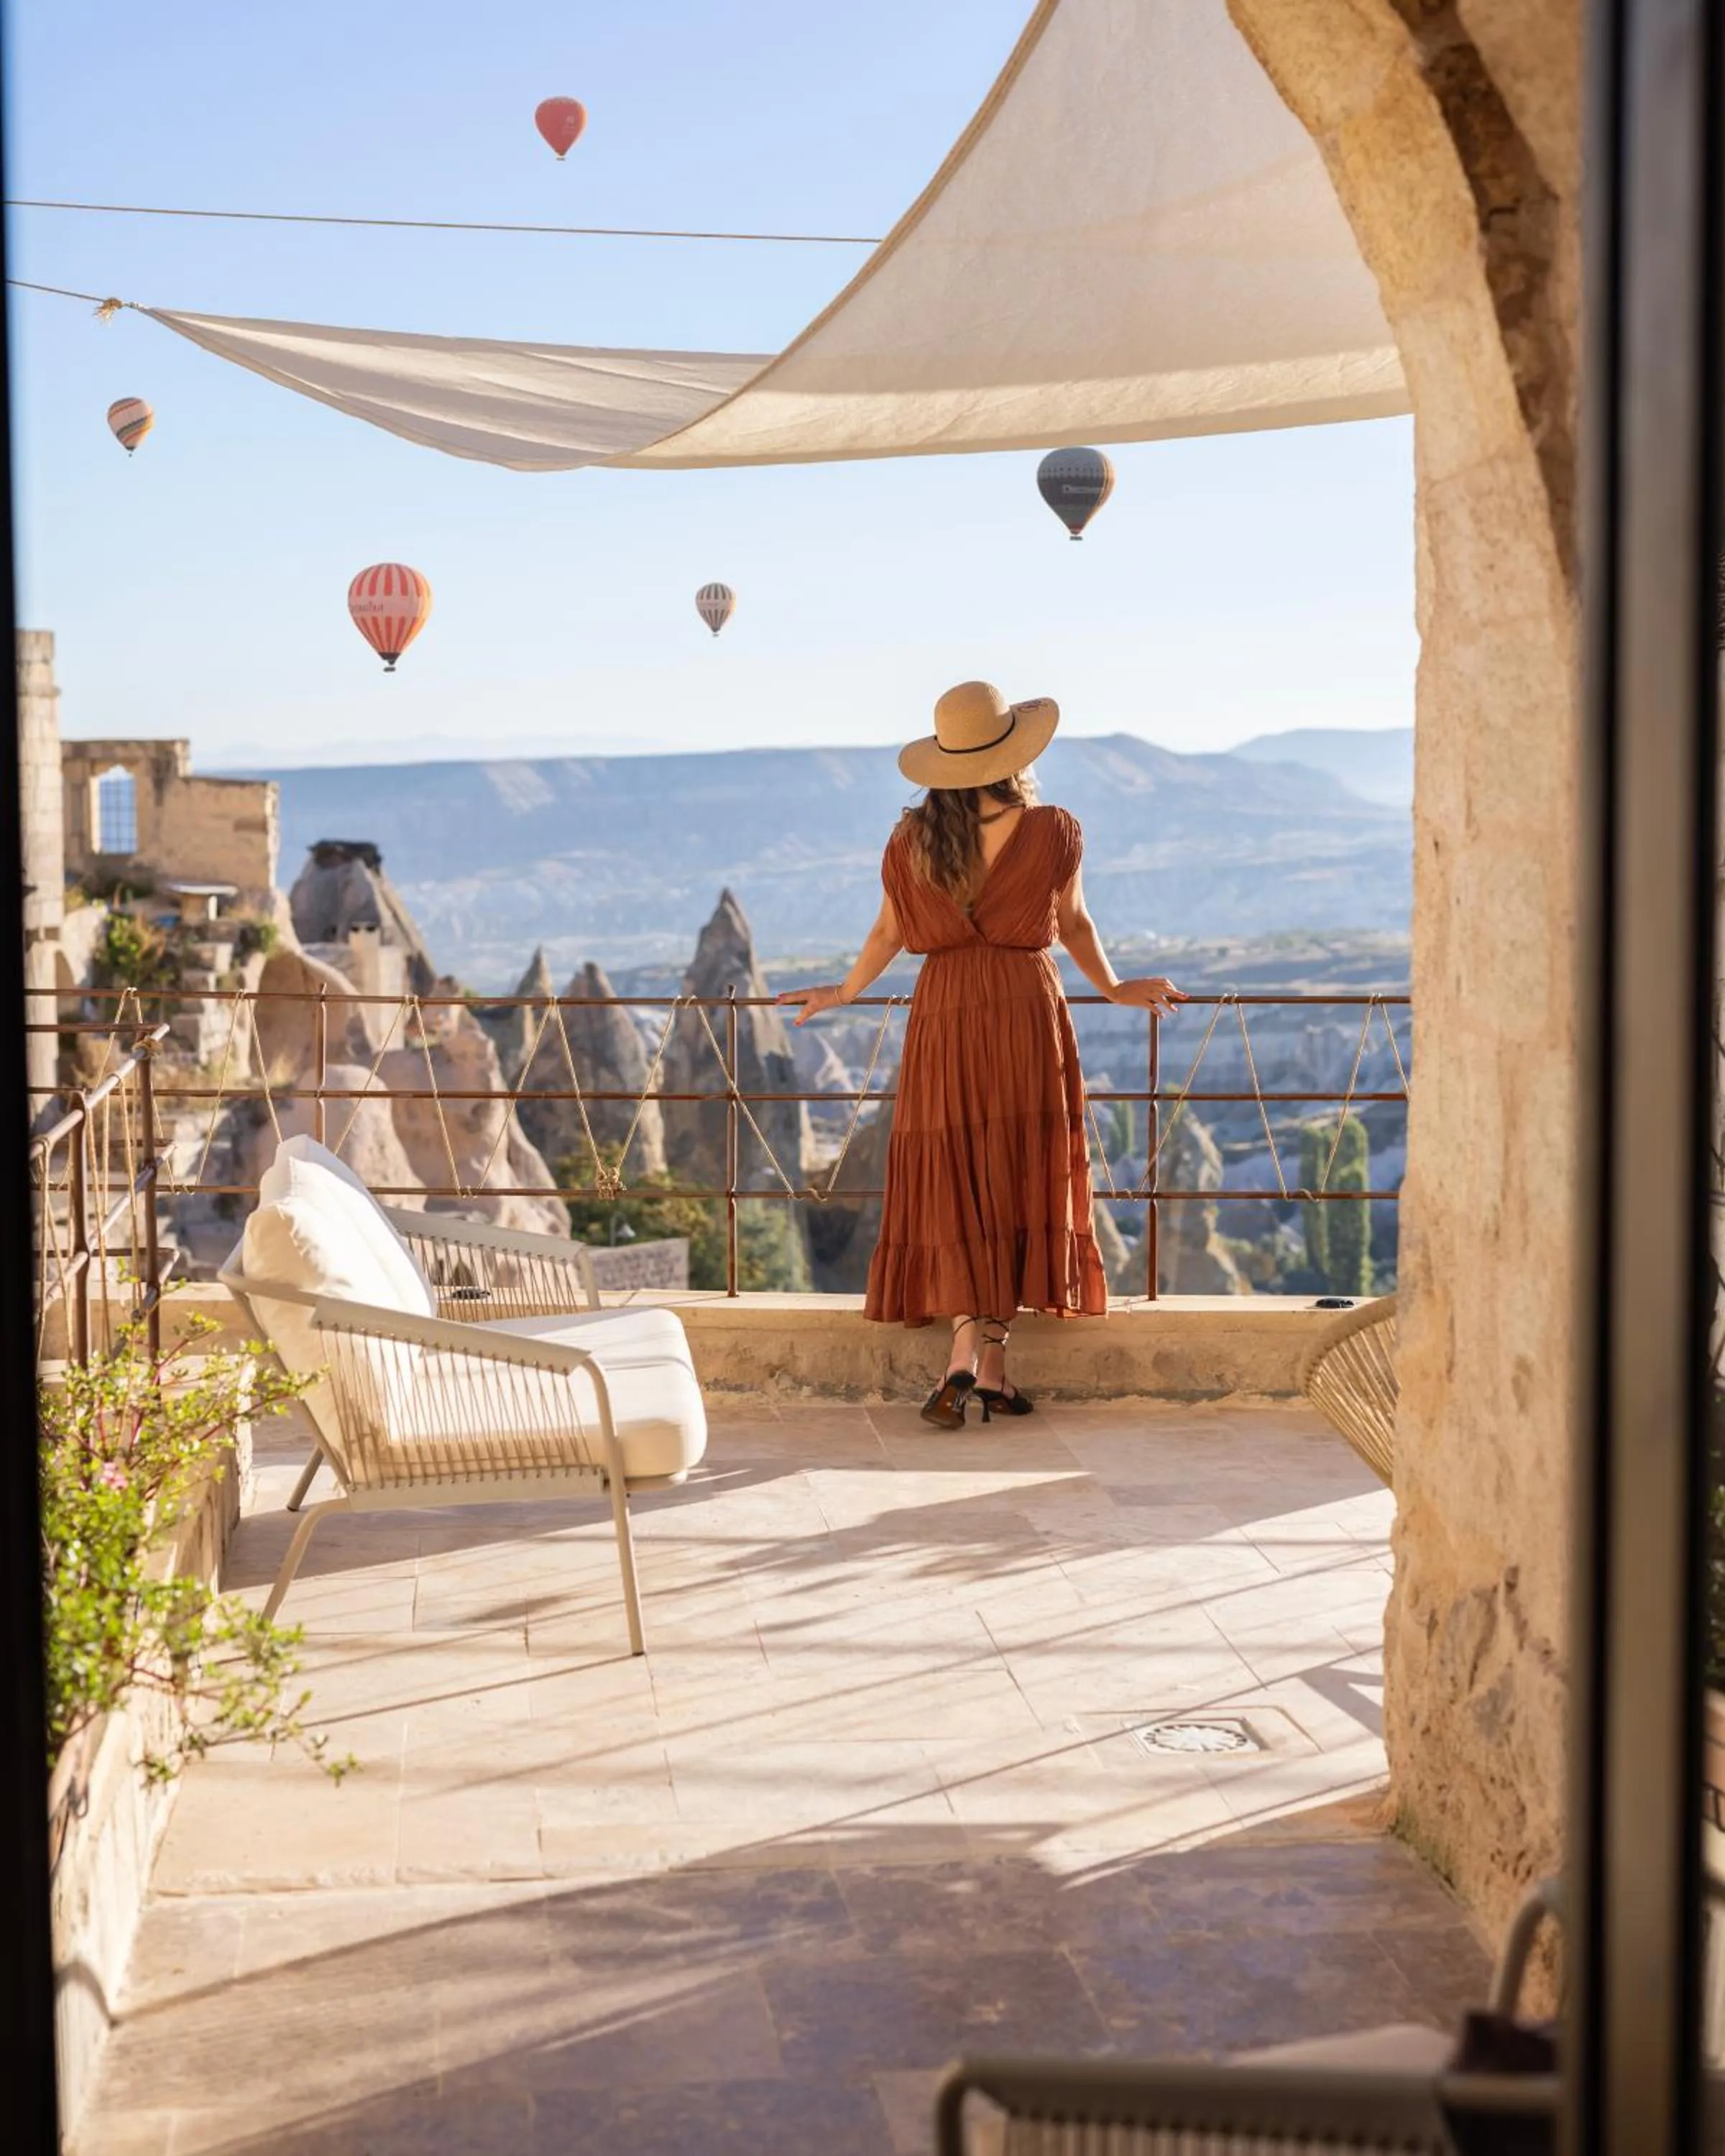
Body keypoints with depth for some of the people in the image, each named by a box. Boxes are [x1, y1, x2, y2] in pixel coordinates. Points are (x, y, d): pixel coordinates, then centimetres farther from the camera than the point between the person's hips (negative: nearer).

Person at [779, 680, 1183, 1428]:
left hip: (943, 1016, 2)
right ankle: (975, 1361, -2)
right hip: (1028, 1011, -2)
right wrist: (1113, 988, 25)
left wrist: (845, 993, 28)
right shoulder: (1053, 832, -4)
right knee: (1013, 1187, 3)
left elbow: (888, 933, 10)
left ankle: (983, 1370, -3)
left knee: (960, 1193, 3)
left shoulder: (911, 840, 1)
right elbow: (1074, 923, 7)